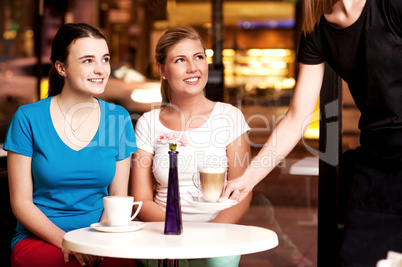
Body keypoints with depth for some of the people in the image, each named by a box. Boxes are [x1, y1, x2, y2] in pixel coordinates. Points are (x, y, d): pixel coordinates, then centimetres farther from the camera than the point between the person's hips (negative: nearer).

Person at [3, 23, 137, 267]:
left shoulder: (118, 119, 7)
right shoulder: (28, 118, -2)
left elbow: (118, 196, 10)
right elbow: (21, 202, -2)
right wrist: (65, 242, -16)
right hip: (39, 240, -2)